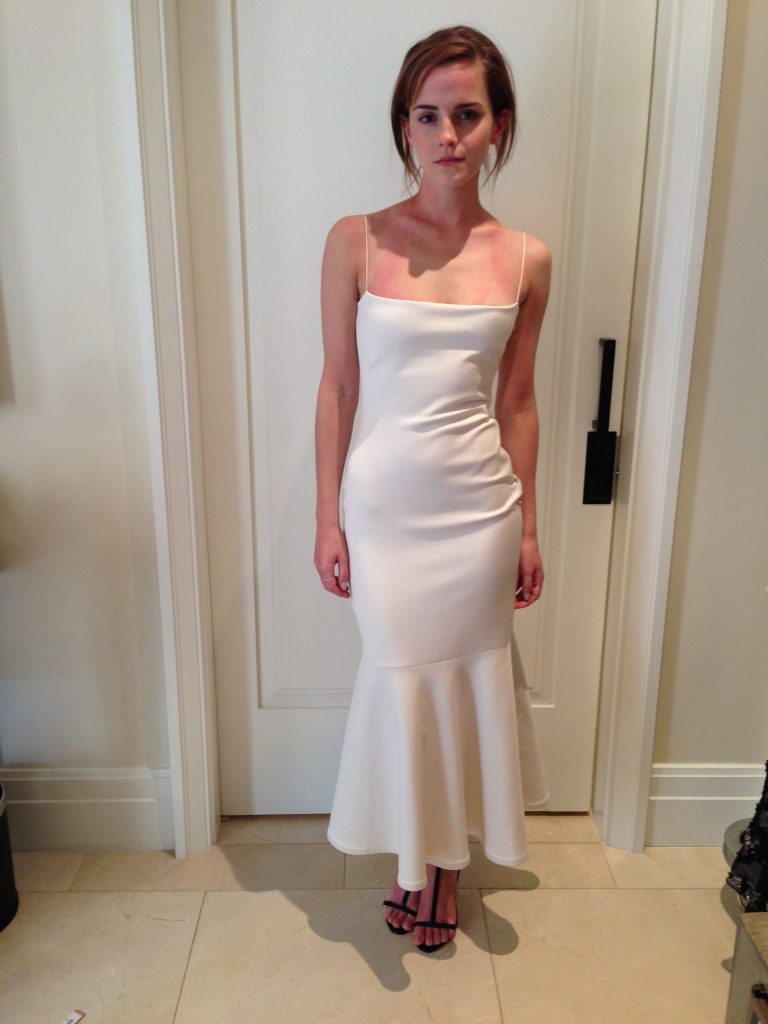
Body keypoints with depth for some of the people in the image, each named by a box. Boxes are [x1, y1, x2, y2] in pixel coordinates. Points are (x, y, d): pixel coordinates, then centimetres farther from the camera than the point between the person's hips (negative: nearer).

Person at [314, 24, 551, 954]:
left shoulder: (525, 259, 1)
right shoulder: (355, 243, -4)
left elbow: (517, 402, 5)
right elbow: (337, 387, -2)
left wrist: (527, 527, 7)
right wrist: (328, 517, -3)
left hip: (478, 506, 2)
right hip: (383, 503, -1)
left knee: (464, 678, 14)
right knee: (402, 678, 10)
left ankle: (449, 856, 40)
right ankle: (415, 858, 38)